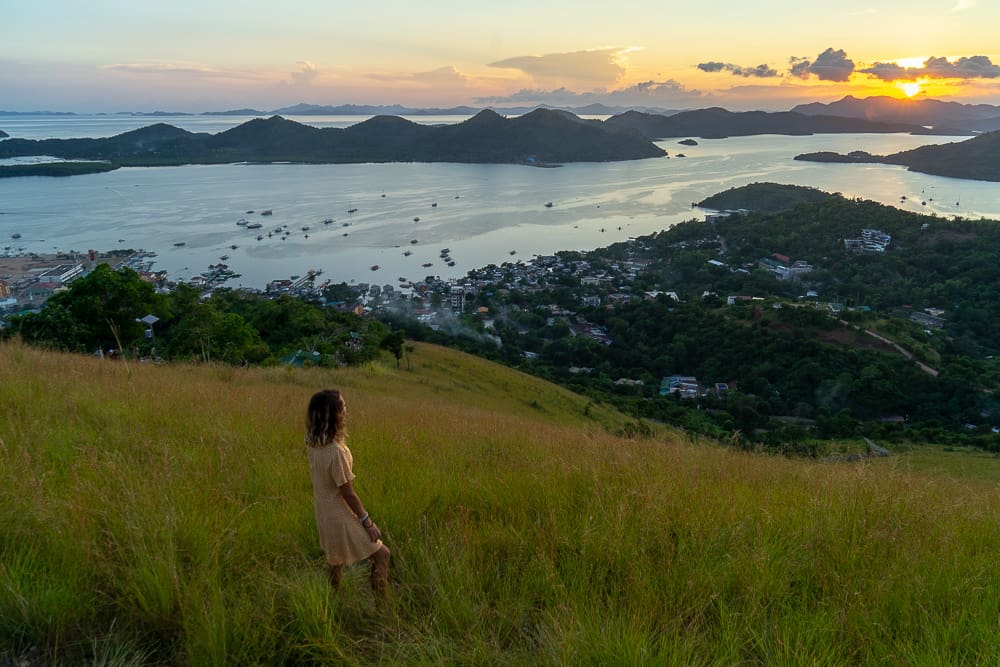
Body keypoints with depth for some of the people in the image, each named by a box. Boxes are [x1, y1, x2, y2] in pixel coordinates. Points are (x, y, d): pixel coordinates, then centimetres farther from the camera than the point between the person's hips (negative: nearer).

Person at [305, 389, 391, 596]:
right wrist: (368, 522, -13)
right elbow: (348, 494, -21)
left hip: (324, 513, 8)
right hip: (341, 516, -8)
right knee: (381, 554, 4)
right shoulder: (336, 451, -31)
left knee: (336, 559, 26)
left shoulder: (314, 443, -8)